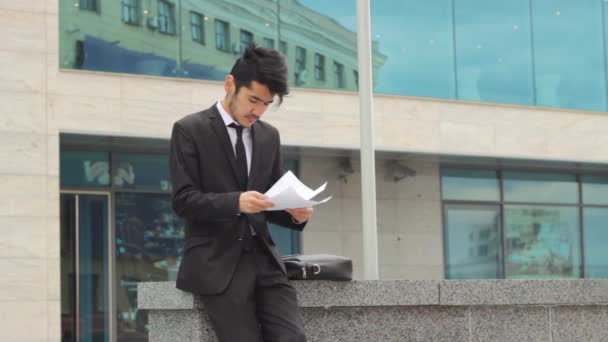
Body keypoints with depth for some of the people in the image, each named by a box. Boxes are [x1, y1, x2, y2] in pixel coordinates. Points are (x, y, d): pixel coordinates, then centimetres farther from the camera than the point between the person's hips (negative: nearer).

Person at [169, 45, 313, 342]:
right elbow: (183, 201, -9)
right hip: (216, 262, -4)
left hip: (262, 257, 5)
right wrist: (235, 202, -24)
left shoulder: (269, 136, 15)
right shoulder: (190, 130, -1)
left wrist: (295, 213, -3)